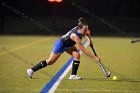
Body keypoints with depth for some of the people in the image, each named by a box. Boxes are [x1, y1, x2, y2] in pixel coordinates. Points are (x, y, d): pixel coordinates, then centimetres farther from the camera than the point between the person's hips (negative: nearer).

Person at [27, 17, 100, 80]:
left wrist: (89, 39, -8)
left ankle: (73, 75, -6)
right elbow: (84, 51, -37)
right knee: (50, 62, 3)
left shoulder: (79, 28, -19)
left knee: (77, 55, -13)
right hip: (60, 45, -8)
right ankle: (31, 70, 16)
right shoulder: (75, 36, -40)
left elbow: (87, 32, 11)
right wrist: (95, 57, -34)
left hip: (68, 45, 8)